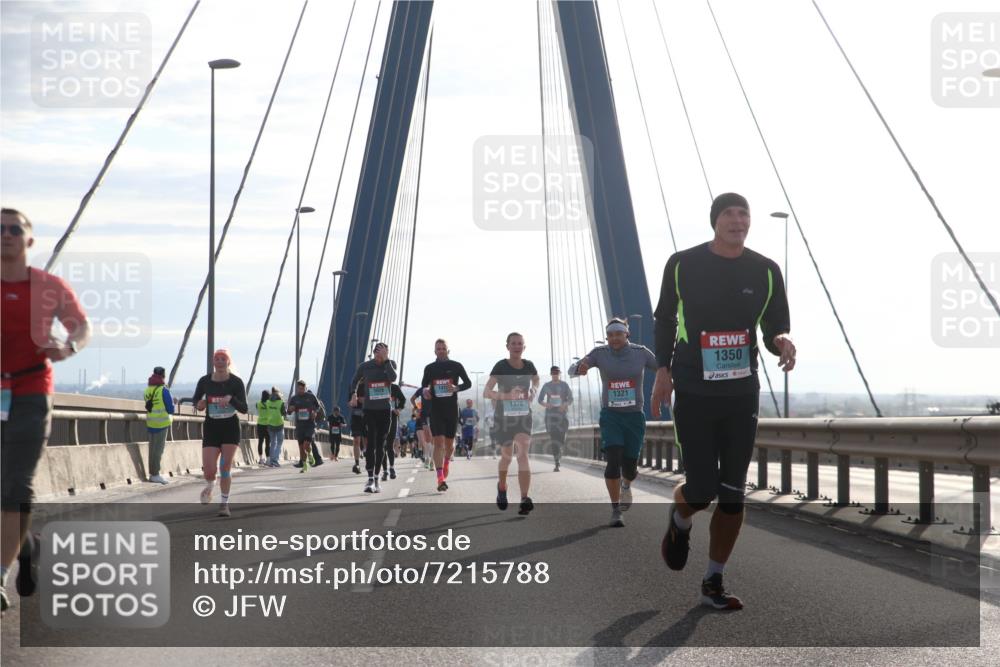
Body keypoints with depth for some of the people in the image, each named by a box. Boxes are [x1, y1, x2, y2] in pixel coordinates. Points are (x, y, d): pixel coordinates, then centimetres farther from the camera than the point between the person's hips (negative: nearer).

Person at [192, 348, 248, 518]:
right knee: (208, 470, -9)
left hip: (230, 428, -1)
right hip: (211, 427, 1)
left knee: (225, 467, -7)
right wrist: (199, 405, -11)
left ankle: (224, 503, 9)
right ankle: (210, 486, 28)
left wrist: (231, 398, -29)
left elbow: (244, 409, -11)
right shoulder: (204, 381, -3)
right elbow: (196, 399, 12)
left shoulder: (236, 382, -8)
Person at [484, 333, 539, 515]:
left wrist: (533, 391, 4)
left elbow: (536, 380, 25)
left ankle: (525, 499, -26)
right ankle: (502, 487, 43)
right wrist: (506, 395, -32)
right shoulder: (501, 366, -11)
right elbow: (486, 392, -17)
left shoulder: (529, 366, 0)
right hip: (504, 416, -1)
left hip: (524, 416, 1)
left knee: (523, 454, -16)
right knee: (507, 456, 12)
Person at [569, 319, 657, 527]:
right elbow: (572, 370, -8)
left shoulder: (641, 353, -4)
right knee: (613, 461, -17)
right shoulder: (600, 353, -5)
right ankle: (616, 510, -5)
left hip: (635, 416, 1)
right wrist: (580, 368, -33)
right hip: (610, 416, -1)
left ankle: (626, 485, 41)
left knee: (629, 467, 3)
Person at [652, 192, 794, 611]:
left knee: (732, 495, 3)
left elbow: (775, 328, 7)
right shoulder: (682, 265, -3)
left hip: (742, 395, 3)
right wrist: (663, 370, 2)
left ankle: (713, 583, 16)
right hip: (693, 394, -2)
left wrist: (782, 342, -17)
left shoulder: (765, 271, 1)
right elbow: (665, 319, 9)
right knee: (701, 490, -8)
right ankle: (679, 523, 29)